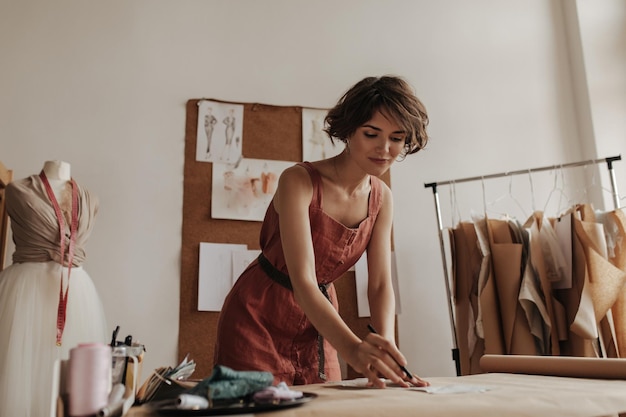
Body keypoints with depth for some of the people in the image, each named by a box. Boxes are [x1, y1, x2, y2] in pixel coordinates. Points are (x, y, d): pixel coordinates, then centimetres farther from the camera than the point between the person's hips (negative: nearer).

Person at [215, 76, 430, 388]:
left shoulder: (381, 198, -5)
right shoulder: (299, 181, -24)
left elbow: (380, 284, -9)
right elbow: (303, 282, -32)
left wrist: (385, 346, -27)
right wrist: (353, 349, -46)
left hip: (316, 323, 5)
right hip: (257, 319, -5)